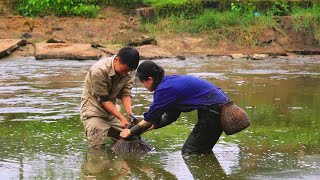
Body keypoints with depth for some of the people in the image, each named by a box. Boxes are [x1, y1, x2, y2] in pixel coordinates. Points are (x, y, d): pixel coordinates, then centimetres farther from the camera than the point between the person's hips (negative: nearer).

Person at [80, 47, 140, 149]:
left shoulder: (128, 71, -10)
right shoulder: (98, 71, -29)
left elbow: (126, 94, -10)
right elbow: (103, 100, -25)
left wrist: (130, 113, -28)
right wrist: (122, 118, -29)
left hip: (112, 111, 6)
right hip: (93, 111, -6)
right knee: (98, 148, -12)